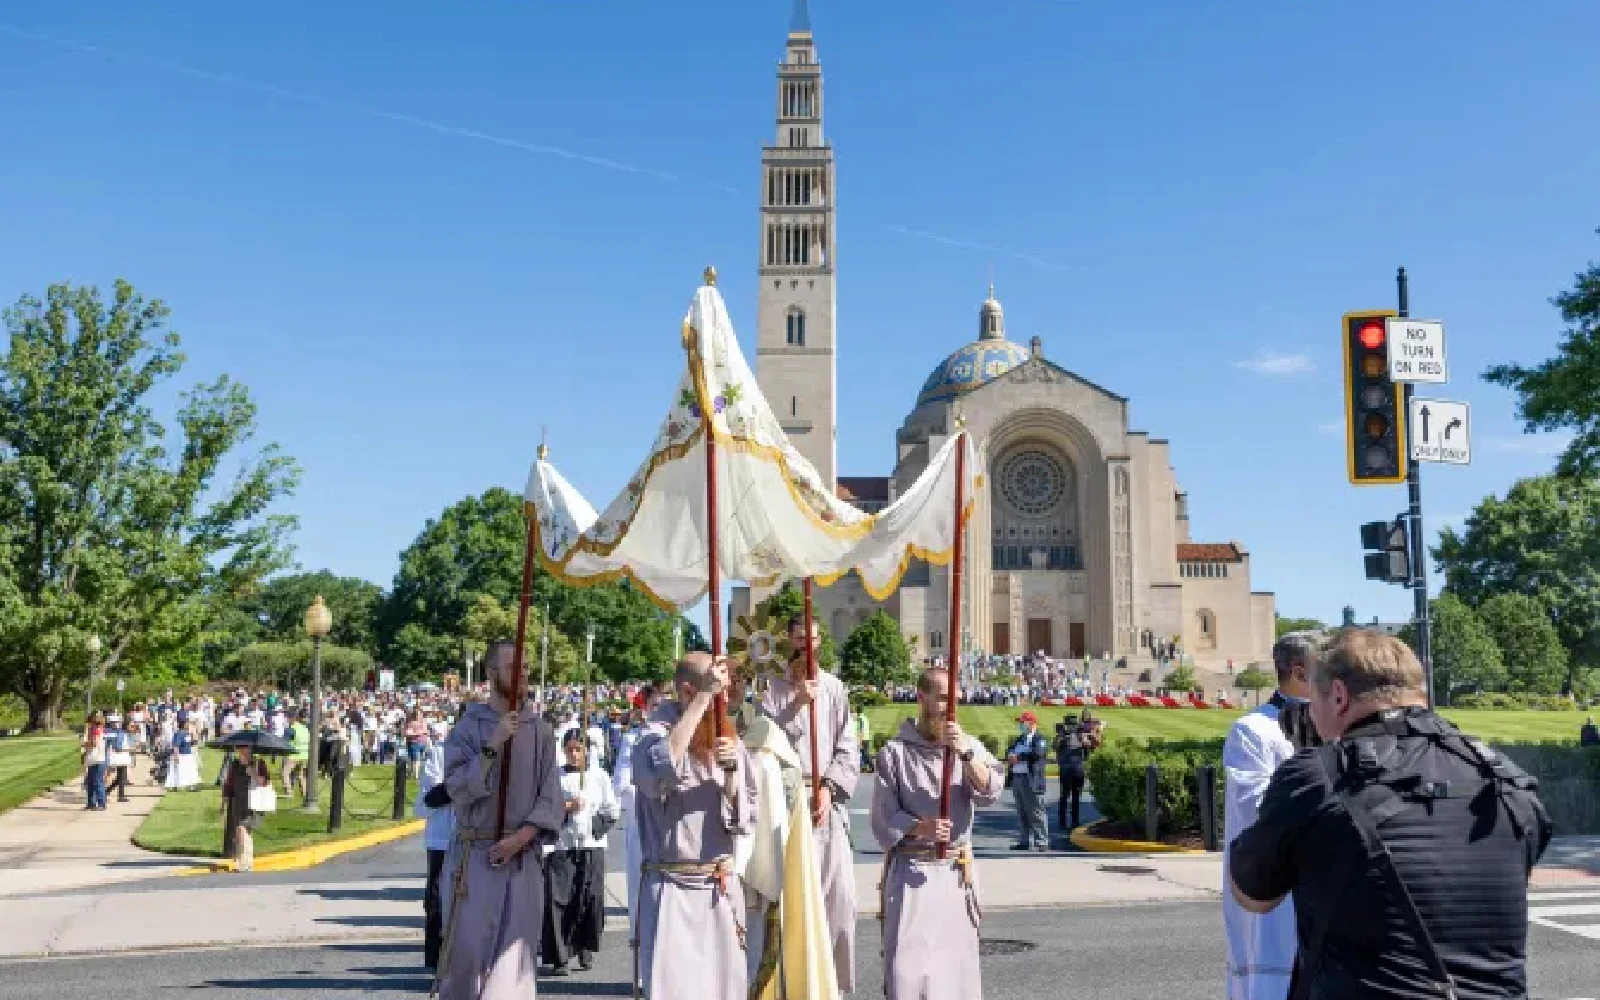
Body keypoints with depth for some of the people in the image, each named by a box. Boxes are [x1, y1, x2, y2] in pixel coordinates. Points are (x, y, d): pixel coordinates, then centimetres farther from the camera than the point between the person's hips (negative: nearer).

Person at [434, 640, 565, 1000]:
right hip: (475, 855, -1)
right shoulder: (468, 727, -1)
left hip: (522, 857, 1)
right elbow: (458, 788, -11)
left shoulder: (540, 730, 4)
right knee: (465, 949, 2)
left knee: (515, 954, 2)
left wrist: (522, 836, -11)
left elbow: (551, 797, 2)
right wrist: (492, 747, -20)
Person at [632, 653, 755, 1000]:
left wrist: (730, 771, -15)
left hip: (721, 891, 4)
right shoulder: (655, 737, -7)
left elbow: (744, 819, 3)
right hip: (671, 890, -4)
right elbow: (662, 769, -32)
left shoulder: (730, 743, 6)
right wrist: (704, 697, -30)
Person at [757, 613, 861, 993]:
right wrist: (797, 704, -13)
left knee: (838, 896, -1)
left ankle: (836, 980, 10)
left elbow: (848, 749, 6)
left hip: (828, 801, 2)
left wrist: (828, 788, -6)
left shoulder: (836, 688, 10)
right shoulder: (773, 686, 5)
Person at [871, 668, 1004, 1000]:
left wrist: (966, 752, -22)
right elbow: (883, 817, -5)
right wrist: (919, 828, -23)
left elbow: (991, 793, -9)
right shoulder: (895, 752, -2)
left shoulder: (969, 746, 6)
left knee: (957, 959, 8)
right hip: (910, 869, -3)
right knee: (907, 964, -8)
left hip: (956, 870, 3)